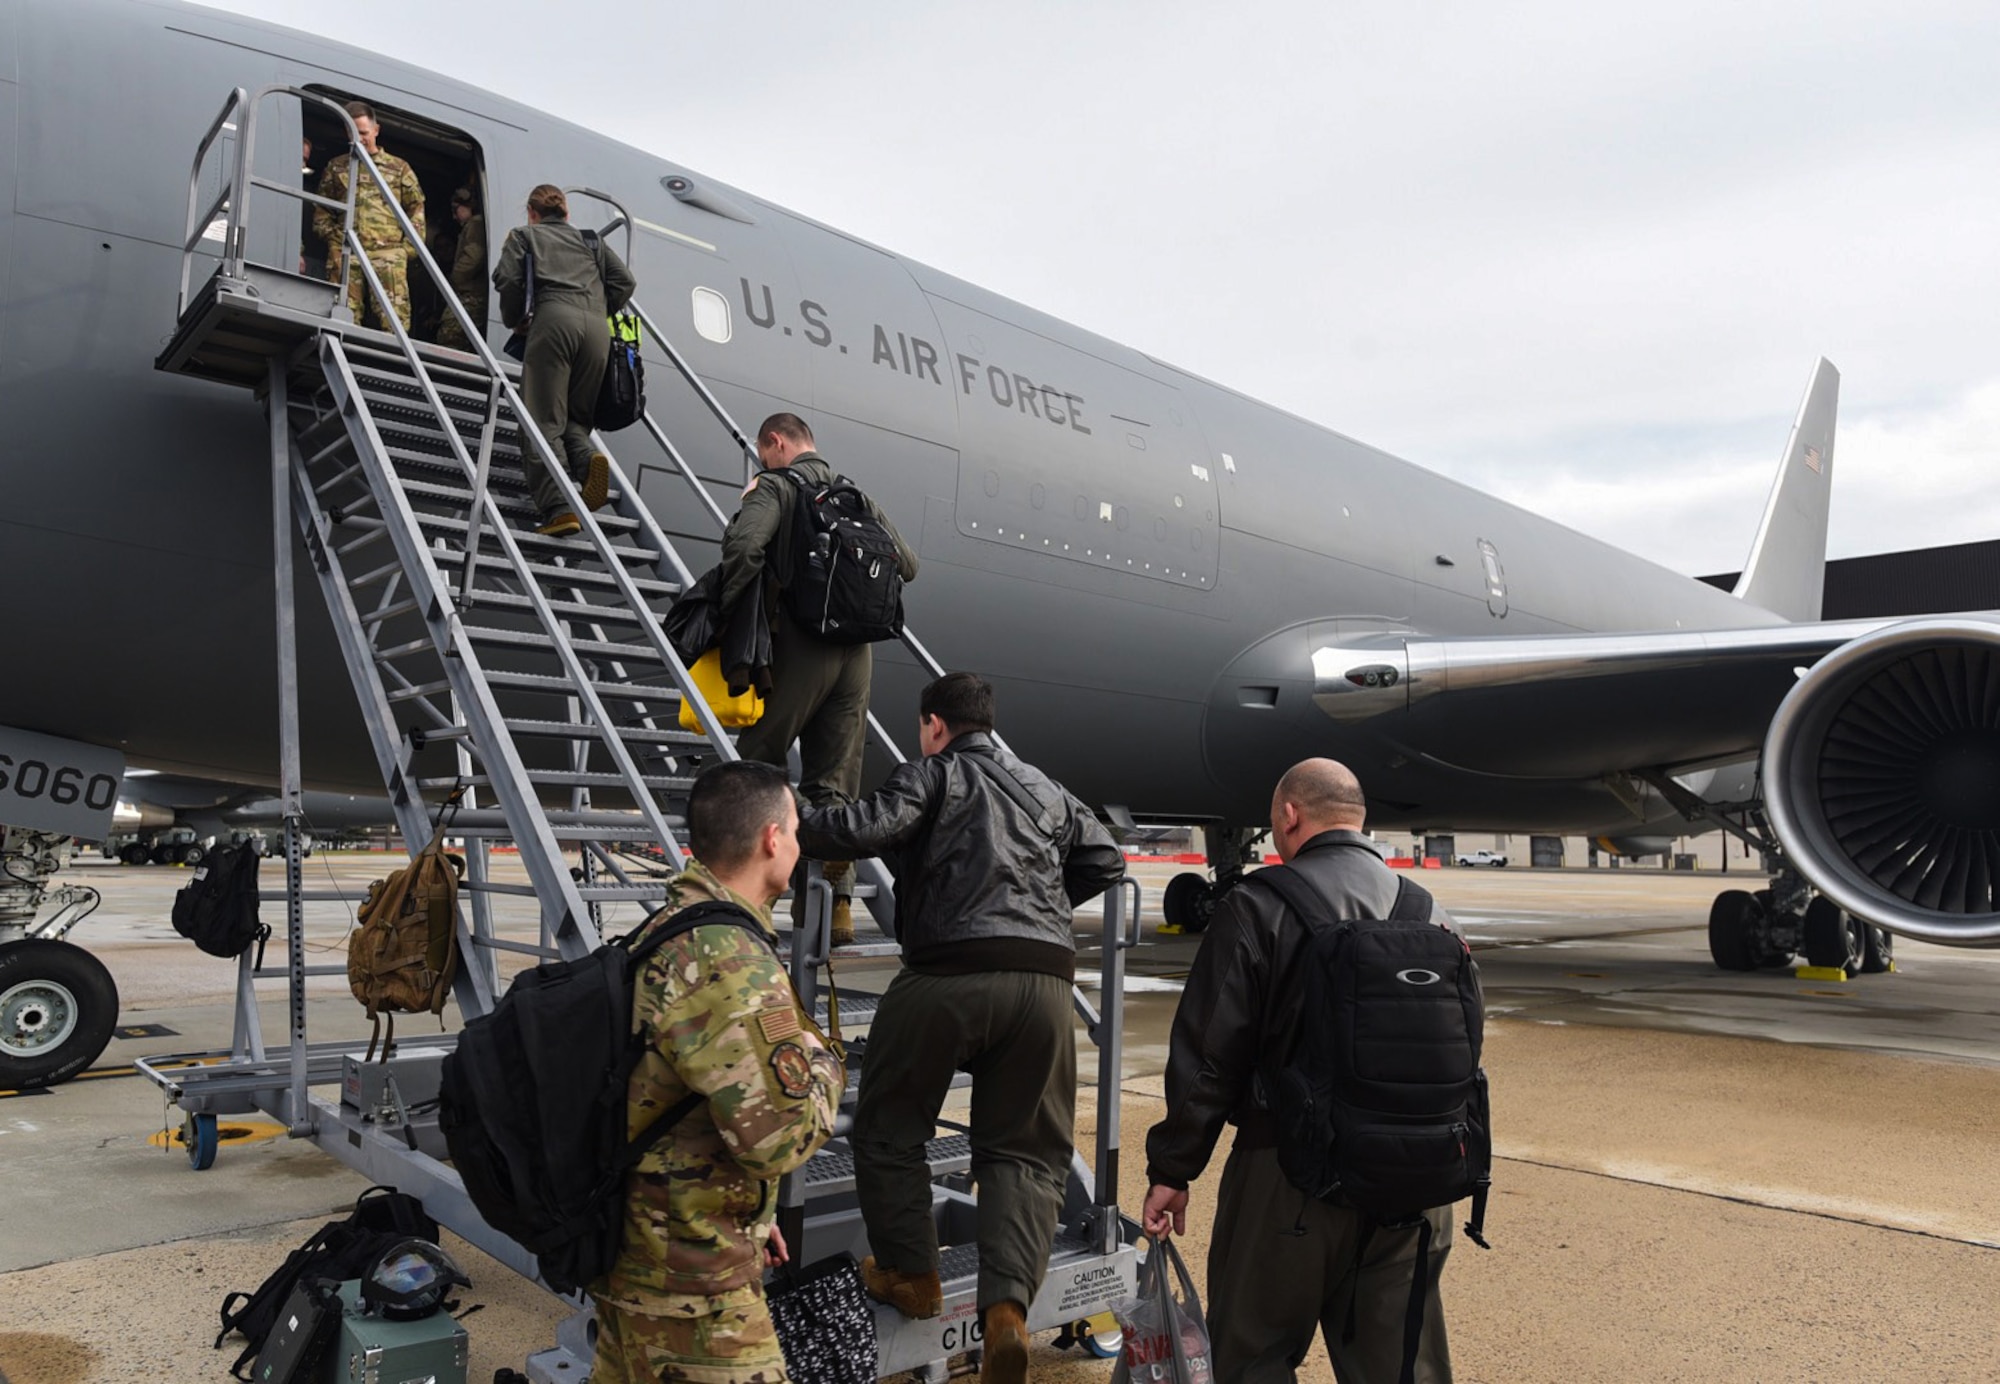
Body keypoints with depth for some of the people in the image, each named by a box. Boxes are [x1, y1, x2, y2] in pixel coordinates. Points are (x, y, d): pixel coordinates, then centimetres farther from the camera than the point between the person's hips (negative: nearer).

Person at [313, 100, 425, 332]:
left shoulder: (398, 168, 16)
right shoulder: (335, 167, 21)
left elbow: (416, 208, 13)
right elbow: (321, 209, 22)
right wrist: (331, 236, 7)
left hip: (388, 253, -2)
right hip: (344, 253, 2)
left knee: (394, 316, -13)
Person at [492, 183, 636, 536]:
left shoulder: (523, 236, 23)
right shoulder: (590, 241, 32)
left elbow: (507, 278, 6)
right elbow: (625, 281, 18)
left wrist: (514, 321, 20)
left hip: (554, 319, -4)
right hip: (597, 327, 4)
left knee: (544, 419, -7)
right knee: (577, 417, 14)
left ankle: (559, 508, -25)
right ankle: (588, 459, -22)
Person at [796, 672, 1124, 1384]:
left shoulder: (935, 772, 7)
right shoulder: (1045, 789, 23)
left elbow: (871, 825, -10)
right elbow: (1105, 860, 24)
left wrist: (793, 825, 3)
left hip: (948, 973, -4)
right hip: (1045, 981, 5)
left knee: (887, 1131, 17)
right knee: (1024, 1149, 11)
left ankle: (910, 1274, 24)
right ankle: (1008, 1304, -4)